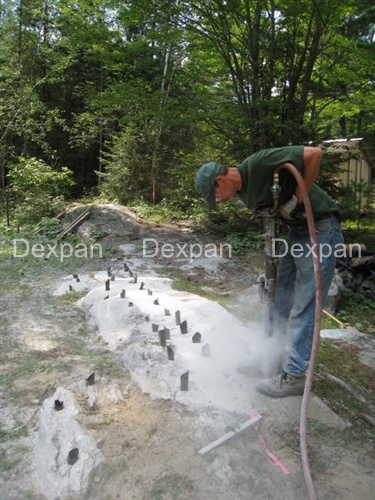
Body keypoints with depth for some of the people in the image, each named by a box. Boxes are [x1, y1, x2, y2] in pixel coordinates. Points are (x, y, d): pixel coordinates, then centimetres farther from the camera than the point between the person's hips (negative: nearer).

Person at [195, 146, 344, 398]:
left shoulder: (260, 162, -22)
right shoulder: (243, 192, 5)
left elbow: (314, 153, -23)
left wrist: (296, 198, -21)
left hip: (320, 228, -9)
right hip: (296, 229, 9)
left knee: (304, 306, -5)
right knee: (280, 297, 14)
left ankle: (294, 375, 5)